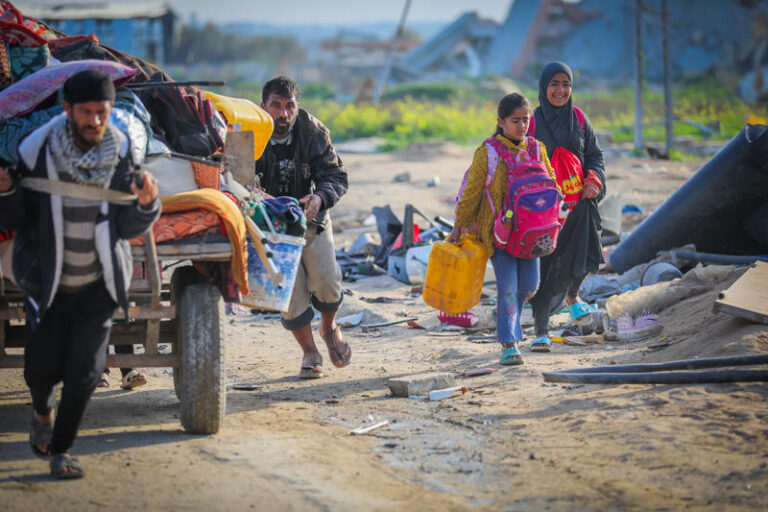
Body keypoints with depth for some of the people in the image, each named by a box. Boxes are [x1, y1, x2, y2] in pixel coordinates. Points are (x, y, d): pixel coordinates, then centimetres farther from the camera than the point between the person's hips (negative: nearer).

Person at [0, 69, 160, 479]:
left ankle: (60, 449, 12)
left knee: (85, 369, -5)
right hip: (46, 281, -1)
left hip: (99, 283, 1)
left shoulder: (121, 153, -10)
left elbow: (128, 229, -9)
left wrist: (145, 205, -29)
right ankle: (42, 412, 39)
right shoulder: (36, 152, -15)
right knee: (42, 369, 3)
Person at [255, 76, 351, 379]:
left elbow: (336, 176, -13)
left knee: (327, 281, -11)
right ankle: (310, 354, 12)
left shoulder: (313, 132, -13)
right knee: (289, 289, -9)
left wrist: (320, 197, -35)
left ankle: (329, 328, 23)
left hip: (311, 217, 1)